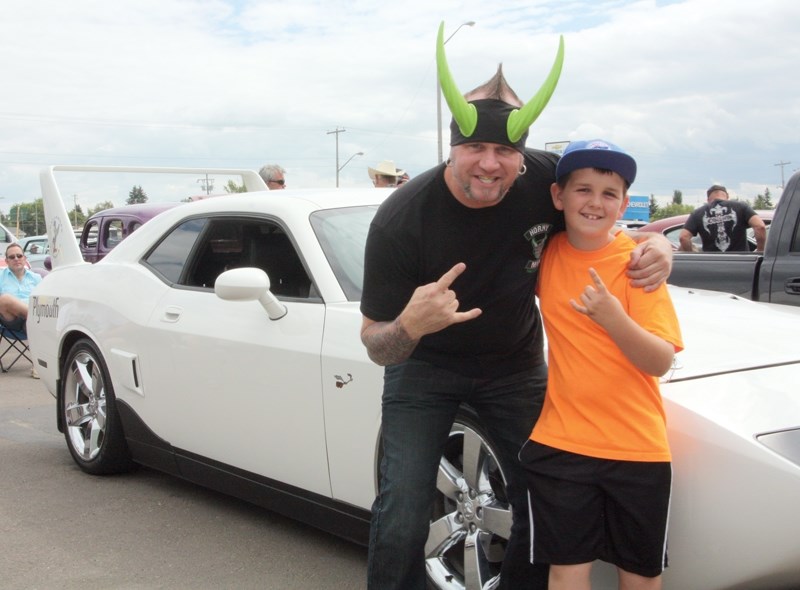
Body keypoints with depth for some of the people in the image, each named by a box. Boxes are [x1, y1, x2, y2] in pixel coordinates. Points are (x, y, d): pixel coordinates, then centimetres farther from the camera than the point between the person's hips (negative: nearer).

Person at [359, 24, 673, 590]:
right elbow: (376, 346, -22)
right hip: (425, 362, -2)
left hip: (516, 362, 3)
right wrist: (408, 325, -46)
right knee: (401, 517, -11)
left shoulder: (547, 179, -22)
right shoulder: (401, 218, -28)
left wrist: (656, 246, -25)